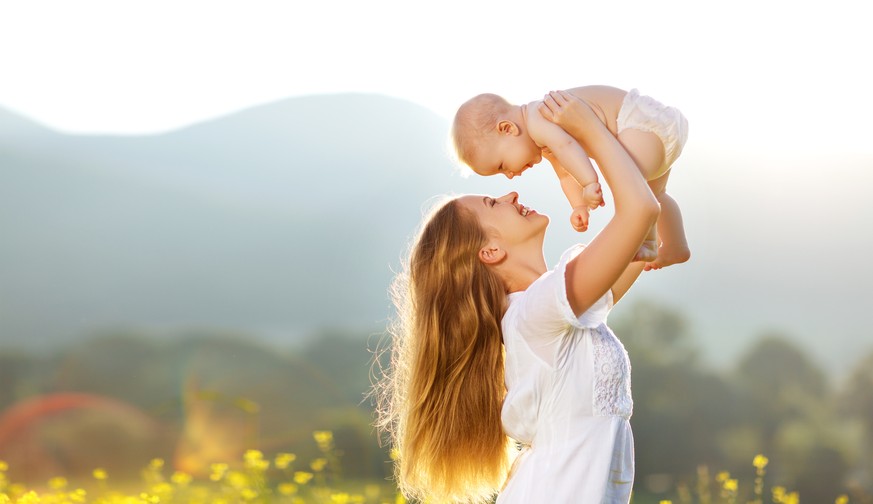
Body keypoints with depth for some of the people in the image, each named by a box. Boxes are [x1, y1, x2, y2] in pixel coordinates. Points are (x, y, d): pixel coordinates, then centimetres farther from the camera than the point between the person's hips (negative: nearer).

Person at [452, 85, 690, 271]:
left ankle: (647, 245, -16)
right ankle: (676, 249, 47)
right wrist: (579, 207, -4)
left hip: (649, 123, -11)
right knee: (652, 195, 30)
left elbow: (566, 146, -42)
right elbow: (566, 174, 12)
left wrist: (589, 184, -54)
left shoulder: (538, 123, -23)